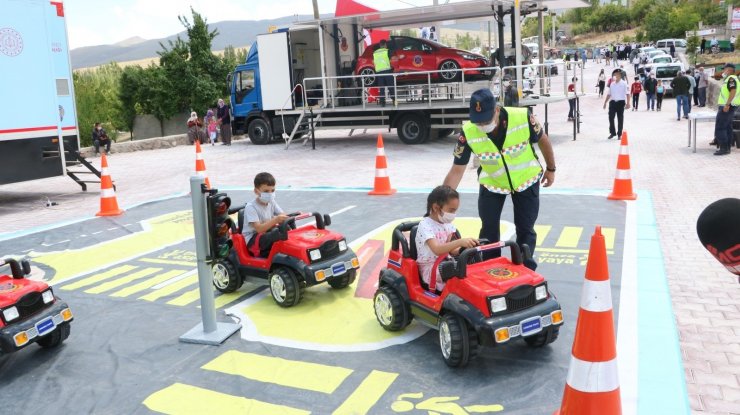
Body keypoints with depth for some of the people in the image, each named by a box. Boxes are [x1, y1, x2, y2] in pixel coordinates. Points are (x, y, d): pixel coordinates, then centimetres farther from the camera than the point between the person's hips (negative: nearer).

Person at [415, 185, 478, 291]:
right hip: (429, 268, -7)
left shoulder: (447, 224, 9)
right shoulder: (425, 225, -16)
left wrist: (465, 247, -16)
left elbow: (451, 250, 5)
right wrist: (460, 242, -42)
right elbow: (437, 249, -31)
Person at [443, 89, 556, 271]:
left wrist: (551, 169, 4)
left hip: (526, 180, 0)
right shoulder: (468, 132, -28)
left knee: (525, 229, 6)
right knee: (489, 230, 4)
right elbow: (456, 171, -21)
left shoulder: (523, 118, -30)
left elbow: (543, 140, -8)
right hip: (492, 184, 1)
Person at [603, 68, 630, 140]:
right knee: (611, 117, -1)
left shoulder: (624, 84, -3)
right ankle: (612, 133, 12)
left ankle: (619, 134, 11)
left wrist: (628, 103, -15)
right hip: (613, 102, 4)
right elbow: (609, 94, 18)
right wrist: (605, 102, 16)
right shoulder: (612, 84, 11)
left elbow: (627, 94, -7)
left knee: (620, 118, 3)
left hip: (621, 102, -4)